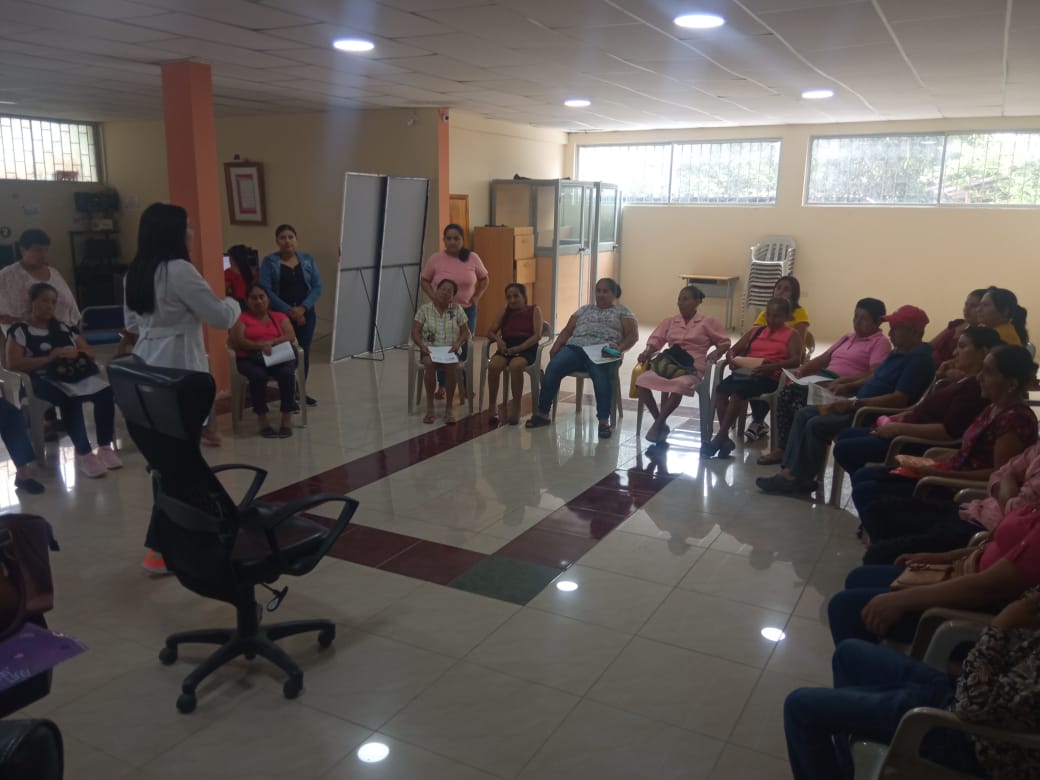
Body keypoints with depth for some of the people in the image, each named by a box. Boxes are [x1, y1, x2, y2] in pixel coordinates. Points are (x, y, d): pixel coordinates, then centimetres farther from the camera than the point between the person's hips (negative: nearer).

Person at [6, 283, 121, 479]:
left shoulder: (63, 327, 24)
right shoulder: (20, 330, 8)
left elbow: (90, 353, 19)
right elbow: (13, 364, -5)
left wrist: (76, 352, -4)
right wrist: (49, 358, -14)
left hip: (78, 374, 4)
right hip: (46, 379, -4)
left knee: (105, 392, -29)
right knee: (71, 399, -39)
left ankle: (105, 447, -19)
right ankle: (84, 455, -31)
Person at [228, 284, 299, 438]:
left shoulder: (280, 316, 19)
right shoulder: (241, 318, 12)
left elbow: (291, 337, 4)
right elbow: (236, 341, -3)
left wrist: (271, 342, -13)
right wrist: (260, 346, -18)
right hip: (250, 359, -1)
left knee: (287, 373, -33)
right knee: (258, 376, -35)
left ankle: (287, 418, -24)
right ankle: (262, 419, -21)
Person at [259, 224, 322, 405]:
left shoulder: (307, 259, 6)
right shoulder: (269, 261, -2)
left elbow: (317, 287, 1)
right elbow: (265, 290, -11)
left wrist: (303, 308, -12)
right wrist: (289, 310, -16)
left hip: (306, 314, 3)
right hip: (281, 315, -3)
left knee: (304, 353, 8)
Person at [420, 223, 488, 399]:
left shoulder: (473, 258, -3)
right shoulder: (435, 259, -6)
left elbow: (484, 279, 9)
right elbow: (424, 281, 4)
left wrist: (477, 297, -3)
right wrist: (434, 298, -8)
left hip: (467, 310, 1)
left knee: (465, 349, 7)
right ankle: (441, 386, 13)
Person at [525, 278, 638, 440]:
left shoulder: (623, 311, 19)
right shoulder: (584, 309, 29)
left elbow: (633, 335, 7)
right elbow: (567, 330, 23)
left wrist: (620, 348, -14)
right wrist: (555, 346, 3)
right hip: (575, 348, 3)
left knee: (602, 376, -39)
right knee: (553, 368, -27)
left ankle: (604, 421, -34)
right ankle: (542, 413, -20)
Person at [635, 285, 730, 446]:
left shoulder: (708, 321, 10)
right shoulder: (669, 321, 21)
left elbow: (724, 343, 12)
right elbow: (655, 340, 17)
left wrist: (713, 355, -6)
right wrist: (647, 352, -4)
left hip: (692, 368, -4)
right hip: (668, 364, 4)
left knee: (679, 385, -40)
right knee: (642, 381, -26)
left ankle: (658, 424, -24)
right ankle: (661, 424, -15)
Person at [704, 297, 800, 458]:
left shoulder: (791, 334, 8)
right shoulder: (755, 330, 23)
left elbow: (795, 360, -8)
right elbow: (733, 350, 19)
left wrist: (771, 366, -24)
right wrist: (731, 359, -6)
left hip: (770, 377, -5)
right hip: (745, 372, 5)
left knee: (738, 391, -32)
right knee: (721, 388, -24)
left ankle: (719, 438, -27)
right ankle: (725, 438, -19)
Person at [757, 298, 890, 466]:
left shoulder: (881, 342, -2)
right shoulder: (848, 337, 25)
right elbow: (823, 359, 24)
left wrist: (843, 380, -29)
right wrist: (802, 370, 4)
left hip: (846, 389, -8)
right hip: (823, 381, 8)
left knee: (801, 403, -29)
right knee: (785, 395, -15)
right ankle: (782, 449, -11)